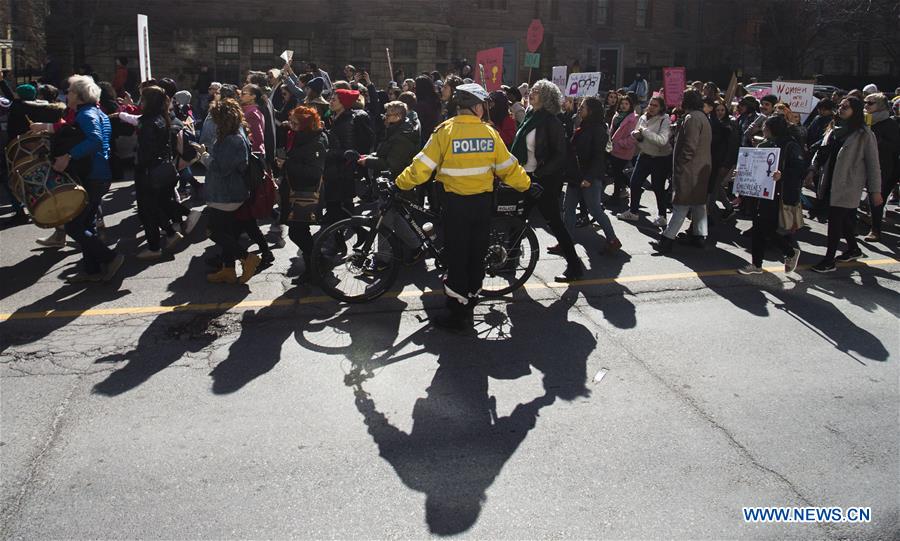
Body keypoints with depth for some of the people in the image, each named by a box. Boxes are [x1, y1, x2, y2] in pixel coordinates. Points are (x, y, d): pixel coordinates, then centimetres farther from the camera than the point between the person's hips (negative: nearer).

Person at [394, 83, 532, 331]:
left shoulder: (445, 131, -10)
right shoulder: (490, 133, -1)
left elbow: (422, 166, -10)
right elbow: (508, 168, 4)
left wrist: (401, 183, 4)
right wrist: (527, 185, 20)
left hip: (456, 203, -3)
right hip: (483, 201, 3)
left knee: (457, 257, 5)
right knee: (477, 256, 15)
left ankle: (457, 315, 8)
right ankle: (469, 308, 27)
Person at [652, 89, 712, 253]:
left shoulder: (692, 118, -15)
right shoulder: (703, 117, 17)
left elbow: (690, 145, -22)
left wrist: (682, 162, -14)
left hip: (689, 169, -10)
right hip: (702, 168, 10)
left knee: (681, 204, -11)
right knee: (699, 202, 13)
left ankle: (667, 239, -10)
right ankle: (700, 235, 19)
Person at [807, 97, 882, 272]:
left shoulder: (865, 135, -8)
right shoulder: (835, 130, 11)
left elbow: (873, 164, -7)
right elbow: (822, 151, 15)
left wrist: (875, 190, -8)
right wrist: (812, 169, 1)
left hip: (848, 186, -6)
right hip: (831, 183, 6)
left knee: (836, 220, -7)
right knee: (843, 219, 16)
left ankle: (829, 260, 0)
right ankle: (853, 249, 36)